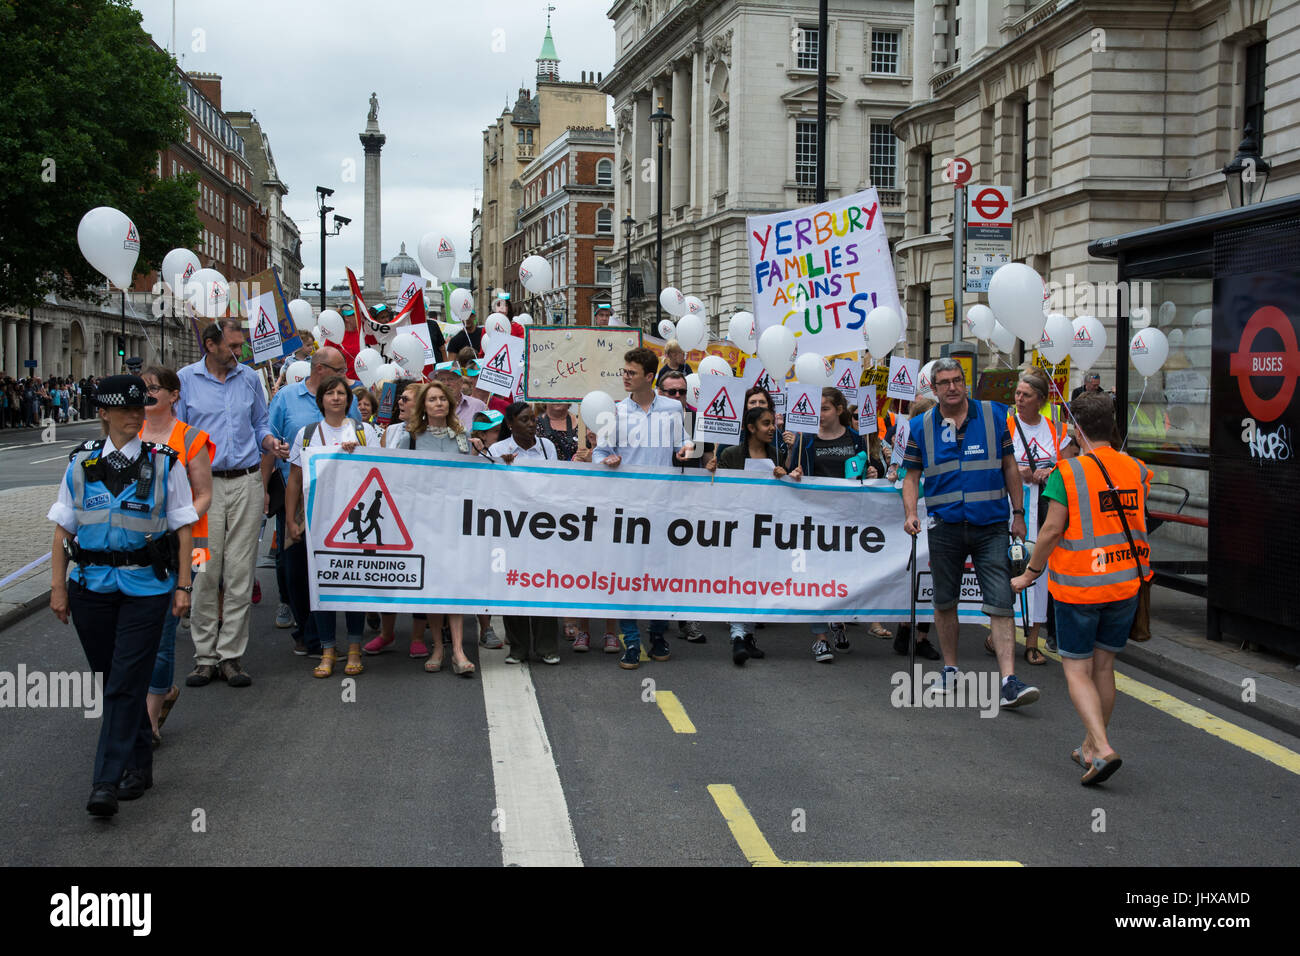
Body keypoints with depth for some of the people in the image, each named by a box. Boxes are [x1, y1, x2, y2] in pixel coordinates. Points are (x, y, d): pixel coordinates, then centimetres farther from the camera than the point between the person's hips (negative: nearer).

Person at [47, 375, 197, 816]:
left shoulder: (164, 462, 1)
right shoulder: (81, 462, 6)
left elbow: (182, 528, 3)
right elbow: (63, 528, 9)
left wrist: (183, 585, -1)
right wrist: (58, 585, 5)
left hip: (146, 585, -3)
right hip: (92, 584, 3)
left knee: (127, 682, -8)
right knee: (108, 679, 11)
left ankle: (108, 781, -7)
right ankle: (140, 760, 30)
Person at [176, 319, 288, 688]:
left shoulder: (250, 378, 10)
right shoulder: (185, 380, 4)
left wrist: (271, 442, -4)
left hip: (246, 482, 2)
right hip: (203, 484, -2)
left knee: (240, 571, 1)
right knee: (204, 570, -2)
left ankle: (231, 654, 6)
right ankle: (205, 656, 7)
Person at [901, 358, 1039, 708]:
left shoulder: (994, 415, 3)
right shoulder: (921, 427, 4)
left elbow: (1009, 466, 8)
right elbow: (912, 476, 7)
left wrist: (1018, 514, 5)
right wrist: (910, 514, -10)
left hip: (991, 526, -1)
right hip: (945, 526, 1)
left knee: (1001, 603, -9)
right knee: (945, 601, 12)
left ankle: (1009, 682, -12)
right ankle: (949, 669, 30)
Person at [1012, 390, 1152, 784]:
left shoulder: (1068, 473, -13)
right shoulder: (1135, 469, 3)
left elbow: (1052, 530, -14)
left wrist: (1030, 573, -1)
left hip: (1078, 586, -5)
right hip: (1125, 584, 5)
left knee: (1077, 671, 2)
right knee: (1104, 667, 16)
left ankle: (1103, 749, -13)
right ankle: (1091, 747, 27)